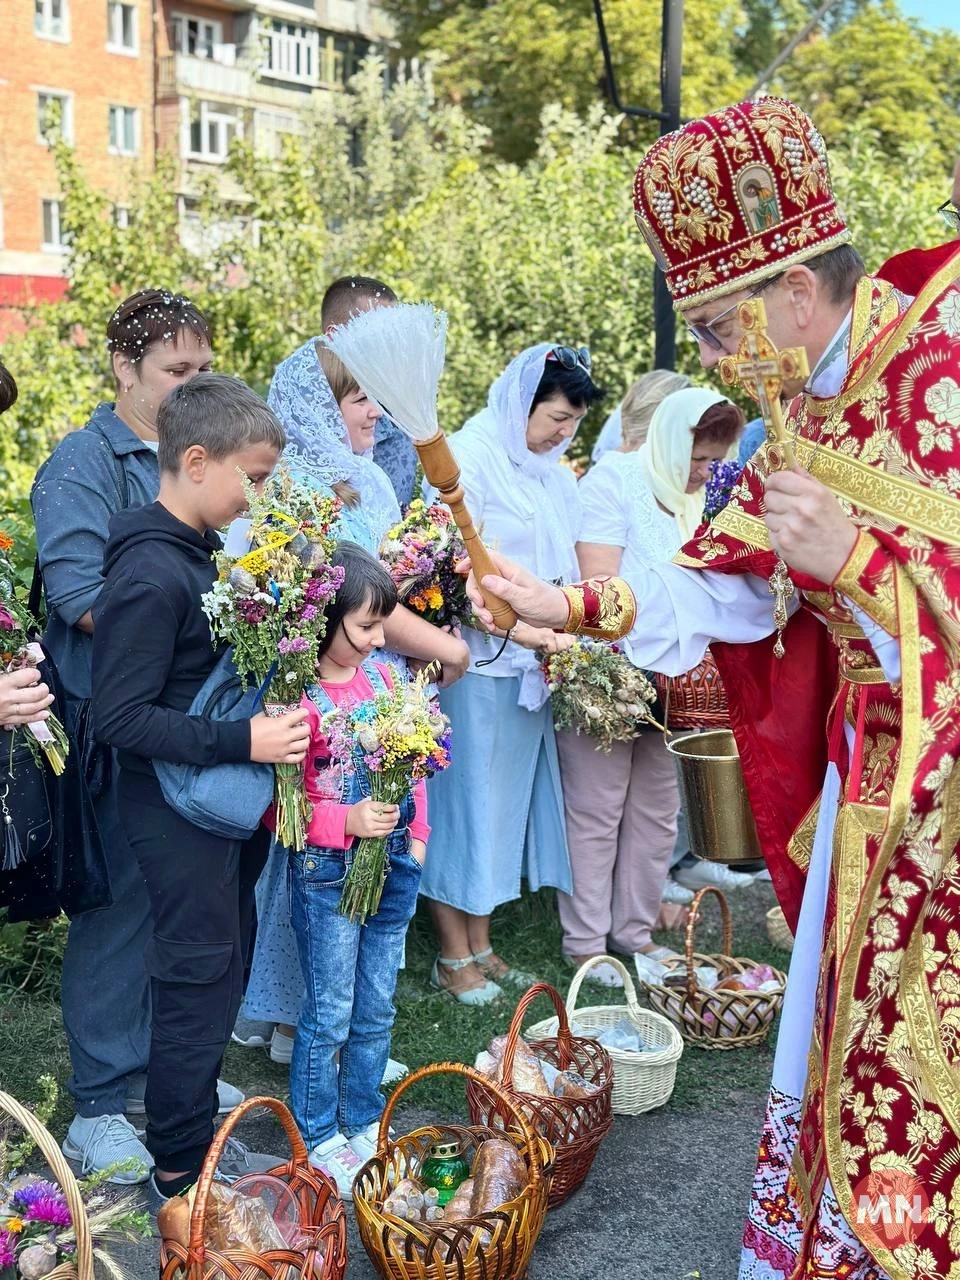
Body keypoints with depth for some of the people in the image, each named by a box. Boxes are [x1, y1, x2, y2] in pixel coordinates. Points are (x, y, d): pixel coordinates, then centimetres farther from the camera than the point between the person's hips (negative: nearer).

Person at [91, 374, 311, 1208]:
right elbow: (120, 718, -23)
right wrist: (241, 741, -26)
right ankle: (180, 1174, 21)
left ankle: (201, 1144, 36)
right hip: (180, 814, -9)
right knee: (198, 987, 3)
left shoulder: (198, 554, 6)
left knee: (223, 975, 19)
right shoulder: (149, 577, -22)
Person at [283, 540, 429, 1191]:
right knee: (330, 1014, 7)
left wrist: (417, 832, 6)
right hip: (328, 871, -6)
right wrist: (348, 821, -23)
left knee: (377, 1009, 17)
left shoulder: (381, 674, 2)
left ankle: (365, 1120, 33)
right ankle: (318, 1137, 24)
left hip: (395, 863, 6)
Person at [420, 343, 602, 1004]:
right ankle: (453, 956, 13)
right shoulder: (470, 454, -8)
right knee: (466, 798, 1)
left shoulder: (551, 470, 15)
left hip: (531, 663, 7)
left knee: (508, 800, 12)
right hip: (477, 661, -7)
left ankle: (481, 944, 25)